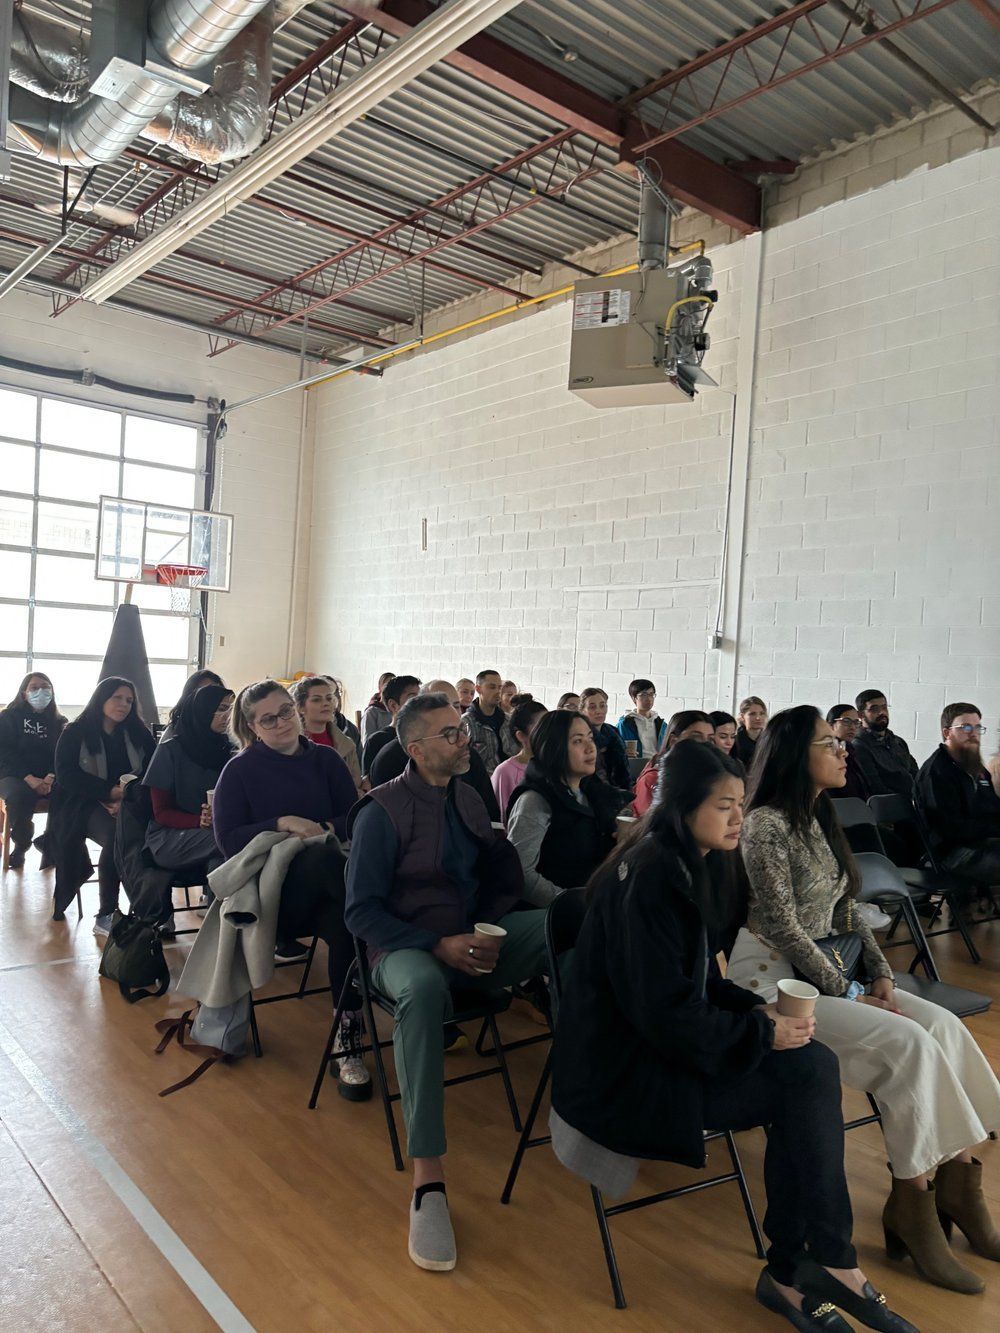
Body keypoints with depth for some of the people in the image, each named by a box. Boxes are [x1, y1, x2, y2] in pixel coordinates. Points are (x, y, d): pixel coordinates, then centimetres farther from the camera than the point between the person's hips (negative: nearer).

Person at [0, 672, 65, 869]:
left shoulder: (58, 721, 14)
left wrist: (51, 777, -18)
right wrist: (29, 778, -20)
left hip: (49, 778, 2)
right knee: (17, 796, -37)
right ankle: (20, 845, -9)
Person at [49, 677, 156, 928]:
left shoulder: (139, 733, 16)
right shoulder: (75, 734, 7)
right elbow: (66, 776, -5)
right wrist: (112, 791, -16)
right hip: (85, 804, -3)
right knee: (115, 835, -35)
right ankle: (106, 916, -25)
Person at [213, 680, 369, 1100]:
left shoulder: (325, 759, 14)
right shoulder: (239, 770, 7)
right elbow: (228, 839, 0)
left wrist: (327, 828, -11)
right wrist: (281, 824, -13)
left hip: (322, 887, 3)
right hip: (269, 887, -3)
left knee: (344, 925, -34)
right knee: (324, 855, -38)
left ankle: (348, 1040, -25)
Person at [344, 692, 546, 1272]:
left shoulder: (467, 799, 10)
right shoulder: (382, 812, -8)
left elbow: (499, 876, 14)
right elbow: (362, 910, -10)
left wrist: (486, 932, -7)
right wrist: (438, 946, -21)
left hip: (475, 939, 6)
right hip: (407, 948, -5)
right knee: (423, 988, -42)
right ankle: (428, 1179, -36)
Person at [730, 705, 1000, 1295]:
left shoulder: (823, 820, 11)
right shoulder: (767, 824, -15)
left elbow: (846, 912, 14)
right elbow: (784, 928, -17)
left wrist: (881, 973, 0)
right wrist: (851, 994, -13)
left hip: (823, 968, 8)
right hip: (772, 975, -8)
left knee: (945, 1027, -10)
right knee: (906, 1041, -22)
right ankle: (916, 1204, -8)